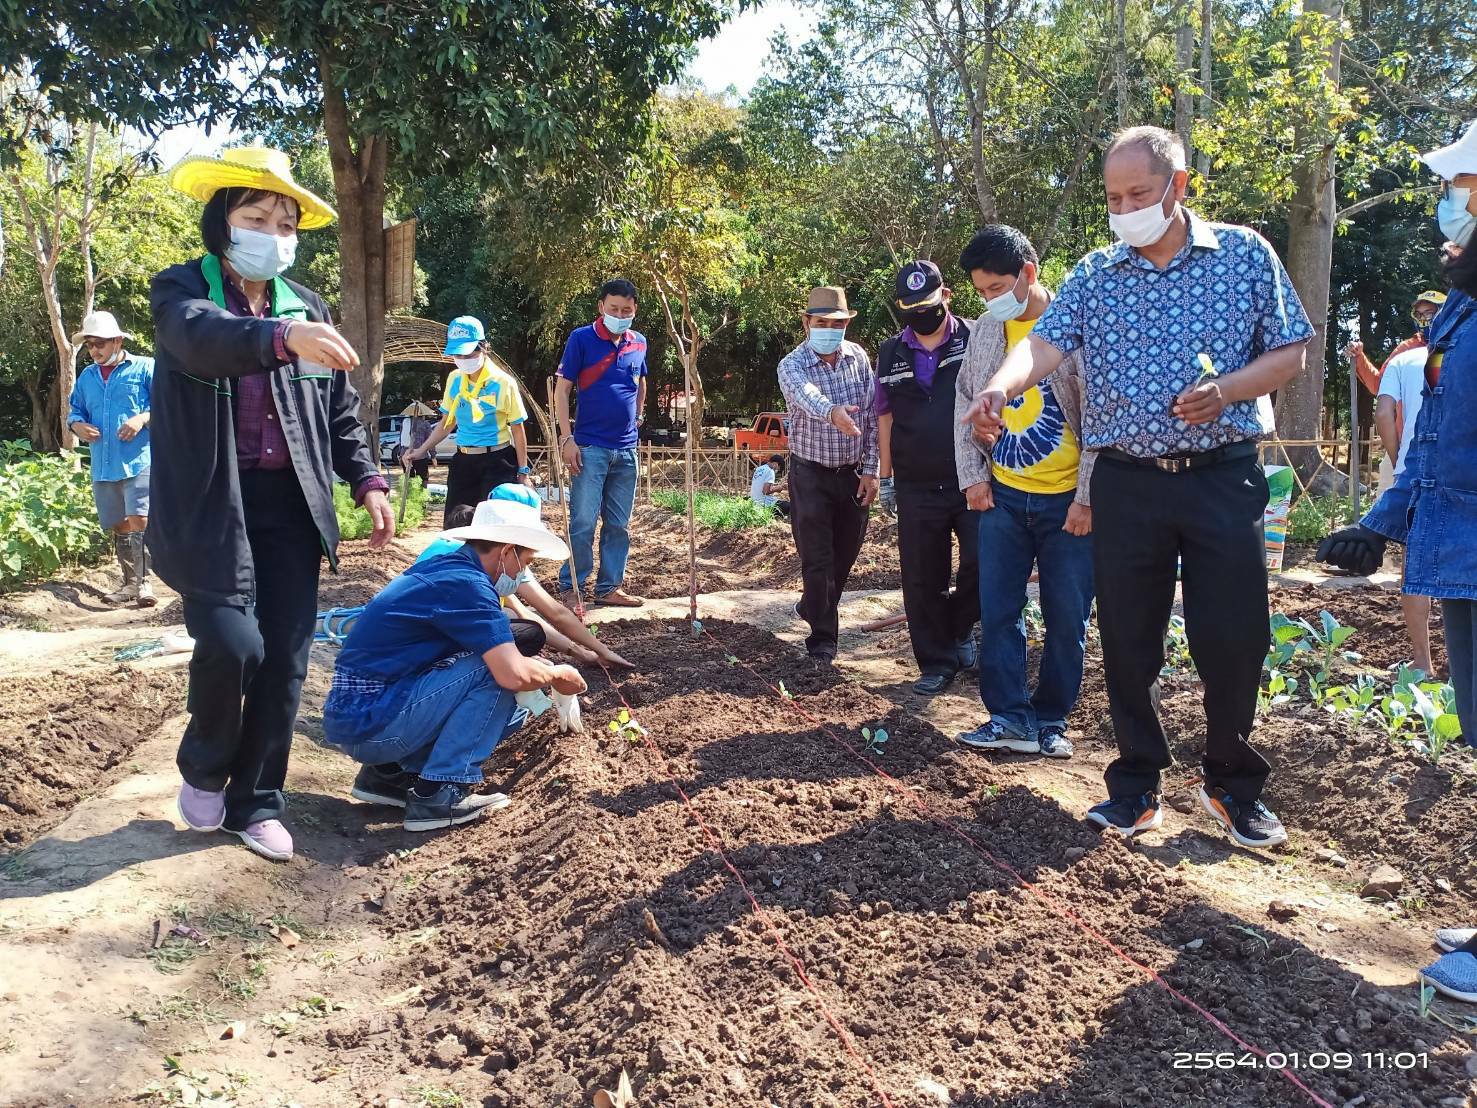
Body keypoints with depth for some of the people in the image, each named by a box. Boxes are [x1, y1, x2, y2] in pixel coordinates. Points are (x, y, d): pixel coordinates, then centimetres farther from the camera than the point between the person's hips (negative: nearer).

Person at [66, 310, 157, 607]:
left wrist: (142, 418, -20)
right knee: (119, 526, 11)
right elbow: (74, 411, 23)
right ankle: (130, 582, 21)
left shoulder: (145, 368, 0)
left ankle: (144, 582, -9)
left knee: (139, 520, -15)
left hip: (138, 461, -6)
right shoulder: (86, 376, 17)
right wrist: (78, 425, 0)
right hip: (102, 467, 6)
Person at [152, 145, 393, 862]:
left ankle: (256, 801, 21)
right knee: (232, 644, -14)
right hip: (210, 507, -4)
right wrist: (281, 337, -46)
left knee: (284, 660, 3)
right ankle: (203, 768, 17)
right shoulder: (181, 289, -2)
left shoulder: (309, 308, 12)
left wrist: (368, 482, 6)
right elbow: (201, 335, -27)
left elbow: (341, 411, 17)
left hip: (290, 507, 4)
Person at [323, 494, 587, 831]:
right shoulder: (467, 584, -18)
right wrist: (557, 674, -4)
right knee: (494, 672, -14)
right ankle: (437, 796, -10)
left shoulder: (443, 565, 12)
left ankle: (388, 773, 12)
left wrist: (542, 668, 15)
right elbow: (515, 675, -24)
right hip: (371, 722, -10)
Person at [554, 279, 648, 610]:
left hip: (626, 449, 5)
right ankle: (571, 588, 6)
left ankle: (610, 587, 19)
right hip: (590, 447, -5)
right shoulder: (581, 338, -6)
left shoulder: (639, 343, 7)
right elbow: (562, 389, -6)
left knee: (619, 524, 9)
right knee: (583, 522, -5)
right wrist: (567, 438, -13)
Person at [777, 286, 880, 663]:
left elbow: (871, 415, 1)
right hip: (811, 475, -4)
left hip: (853, 473, 4)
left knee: (846, 554, 16)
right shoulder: (792, 365, -13)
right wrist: (832, 411, -59)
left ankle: (811, 608, 40)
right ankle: (822, 636, 8)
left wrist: (871, 470, -4)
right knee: (817, 558, -3)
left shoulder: (859, 358, 0)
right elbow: (806, 394, -37)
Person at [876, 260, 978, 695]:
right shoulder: (890, 355, 8)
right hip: (917, 489, 2)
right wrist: (886, 471, 11)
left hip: (974, 480, -2)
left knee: (983, 562, -10)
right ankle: (937, 663, 20)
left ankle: (960, 626, 21)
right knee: (923, 580, 6)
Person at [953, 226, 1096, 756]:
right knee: (997, 612, 4)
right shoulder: (986, 330, 6)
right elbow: (966, 403, 14)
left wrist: (1088, 497, -12)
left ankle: (1050, 720, 19)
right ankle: (1010, 717, 13)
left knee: (1067, 618, 4)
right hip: (1003, 495, 4)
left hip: (1068, 500, -4)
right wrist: (972, 474, 5)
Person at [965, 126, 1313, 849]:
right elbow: (1046, 343, -9)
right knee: (1127, 641, 6)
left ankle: (1235, 786, 24)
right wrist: (1000, 387, -31)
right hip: (1126, 483, 1)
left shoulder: (1244, 253, 3)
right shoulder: (1094, 275, 6)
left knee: (1234, 639, 2)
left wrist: (1225, 390, -16)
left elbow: (1290, 353, 4)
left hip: (1223, 478, -1)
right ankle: (1136, 786, 22)